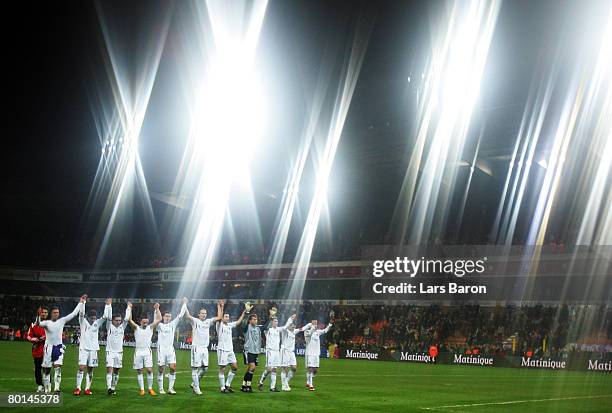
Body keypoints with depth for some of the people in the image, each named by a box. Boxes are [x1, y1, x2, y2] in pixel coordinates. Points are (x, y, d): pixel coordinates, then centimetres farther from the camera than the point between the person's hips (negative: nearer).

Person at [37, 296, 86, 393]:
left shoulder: (62, 321, 3)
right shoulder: (47, 322, -6)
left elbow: (74, 313, 4)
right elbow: (38, 324, -27)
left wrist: (81, 303, 2)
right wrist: (38, 315, -46)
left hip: (59, 348, 2)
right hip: (49, 348, -1)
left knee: (58, 367, -14)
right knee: (46, 370, 5)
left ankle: (56, 388, -17)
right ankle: (47, 390, 16)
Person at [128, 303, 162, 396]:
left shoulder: (150, 328, 9)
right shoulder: (136, 328, 6)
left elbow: (159, 319, 5)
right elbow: (130, 320, -6)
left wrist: (157, 309, 0)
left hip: (147, 351, 0)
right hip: (138, 351, 0)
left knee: (149, 370, -8)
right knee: (139, 371, 2)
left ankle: (150, 389, 1)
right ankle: (142, 389, 7)